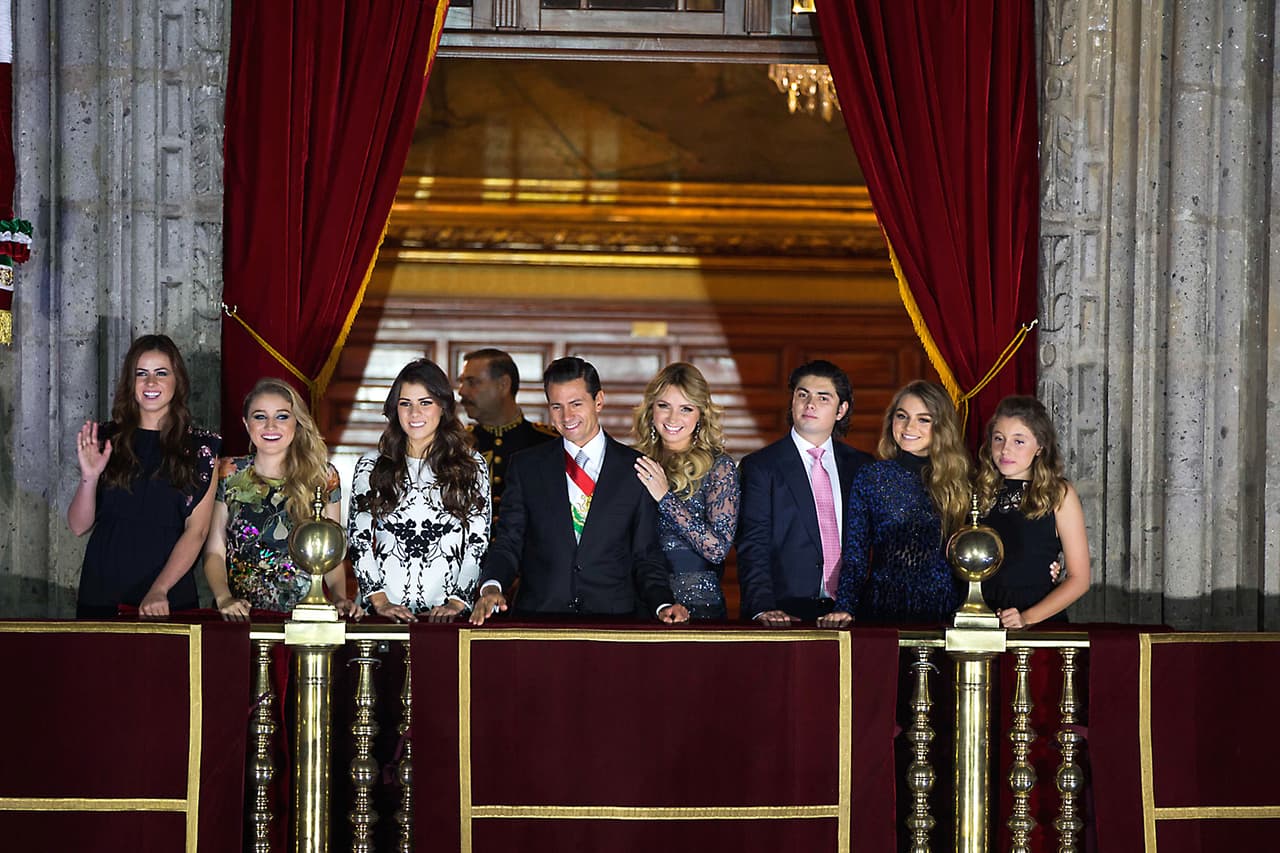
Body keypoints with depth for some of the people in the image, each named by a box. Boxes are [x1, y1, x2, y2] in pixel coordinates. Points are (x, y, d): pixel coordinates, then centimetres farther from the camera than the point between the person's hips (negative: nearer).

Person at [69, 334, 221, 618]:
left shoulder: (201, 446, 1)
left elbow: (196, 530, -7)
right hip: (101, 593, 2)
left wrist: (159, 590, -19)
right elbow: (78, 526, 4)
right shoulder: (108, 438, 5)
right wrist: (90, 477, -14)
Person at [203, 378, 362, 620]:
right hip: (240, 616, 0)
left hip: (303, 615, 0)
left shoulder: (323, 477, 8)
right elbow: (214, 551, 7)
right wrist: (223, 598, -10)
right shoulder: (228, 475, 7)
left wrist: (340, 598, -6)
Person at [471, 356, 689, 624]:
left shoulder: (637, 470, 7)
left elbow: (646, 556, 9)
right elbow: (508, 542, 7)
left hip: (615, 622, 1)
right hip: (537, 621, -1)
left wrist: (664, 606, -8)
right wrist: (492, 587, -13)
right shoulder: (525, 468, 11)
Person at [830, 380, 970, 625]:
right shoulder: (870, 477, 4)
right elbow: (855, 554, 2)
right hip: (882, 607, -1)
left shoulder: (957, 481, 7)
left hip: (943, 611, 1)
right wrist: (844, 609, -11)